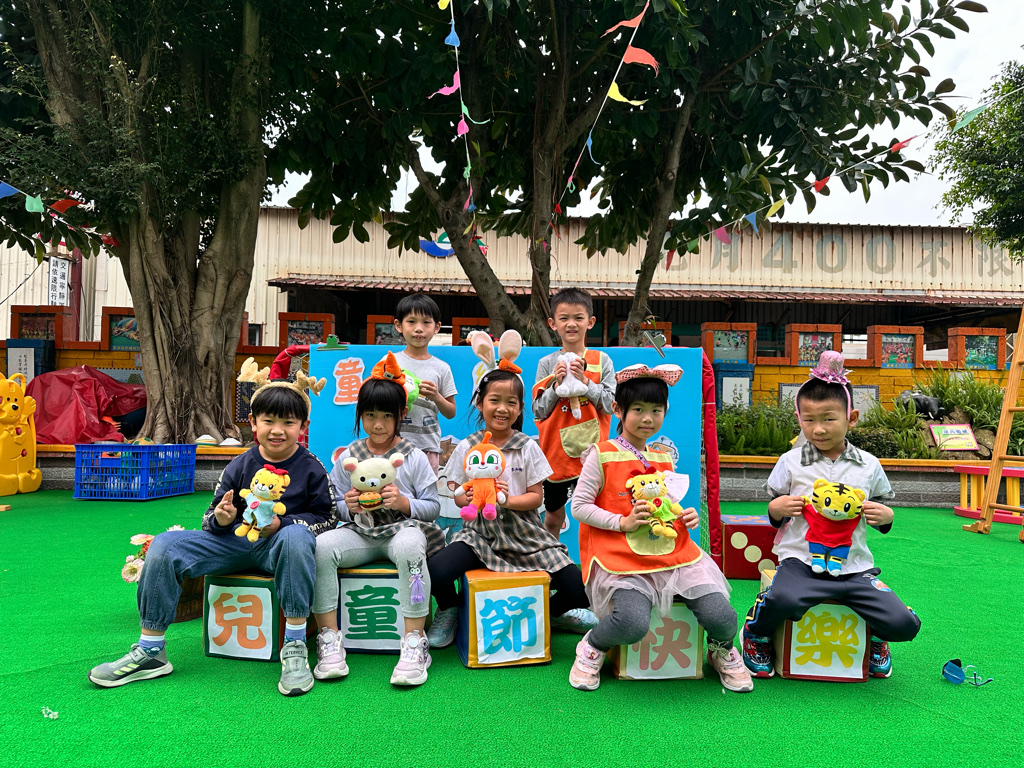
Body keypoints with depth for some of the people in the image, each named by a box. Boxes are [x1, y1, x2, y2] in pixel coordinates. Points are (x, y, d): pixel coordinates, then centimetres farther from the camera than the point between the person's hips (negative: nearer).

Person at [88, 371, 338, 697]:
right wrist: (220, 519, -14)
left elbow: (327, 518, -4)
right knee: (165, 545, -14)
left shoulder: (311, 469, -3)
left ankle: (295, 648, -33)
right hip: (235, 541, 4)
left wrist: (281, 523, -18)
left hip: (277, 543, -4)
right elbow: (212, 519, 11)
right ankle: (150, 650, -4)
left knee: (296, 536, -41)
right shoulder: (240, 466, 6)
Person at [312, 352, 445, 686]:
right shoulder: (349, 456, 9)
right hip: (360, 532, 3)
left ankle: (414, 643, -30)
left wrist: (404, 502, -19)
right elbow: (336, 505, 11)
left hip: (402, 528, -3)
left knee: (409, 545, -39)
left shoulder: (413, 457, 2)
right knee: (321, 545, -28)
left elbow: (433, 507, 0)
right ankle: (329, 638, -18)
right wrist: (348, 507, -12)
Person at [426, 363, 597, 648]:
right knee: (435, 571, -28)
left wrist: (507, 500, -20)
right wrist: (474, 498, -18)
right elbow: (459, 496, 6)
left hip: (524, 533, 0)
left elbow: (535, 497, -1)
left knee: (579, 589, -16)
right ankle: (449, 609, 11)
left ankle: (554, 612, 24)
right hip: (481, 531, 0)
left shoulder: (528, 448, 1)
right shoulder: (467, 448, 3)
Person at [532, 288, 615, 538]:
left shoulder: (601, 361, 0)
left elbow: (610, 404, -6)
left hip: (591, 450, -1)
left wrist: (584, 381, -17)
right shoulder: (547, 363, 1)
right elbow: (539, 411, -2)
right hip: (556, 452, 1)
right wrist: (557, 384, -16)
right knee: (553, 517, 16)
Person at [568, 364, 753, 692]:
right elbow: (579, 507, -4)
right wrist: (623, 522, -14)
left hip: (673, 552, 5)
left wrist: (686, 517, 5)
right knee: (633, 623, -30)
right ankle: (591, 647, 5)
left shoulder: (664, 460, 17)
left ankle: (722, 651, 25)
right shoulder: (602, 455, -1)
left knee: (722, 617, -14)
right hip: (622, 558, -5)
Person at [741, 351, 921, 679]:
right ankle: (756, 634, 3)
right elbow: (774, 514, 11)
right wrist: (776, 509, -12)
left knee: (904, 624, -11)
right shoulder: (791, 462, 3)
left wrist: (885, 517, -4)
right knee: (783, 600, -34)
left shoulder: (868, 465, 7)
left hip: (855, 566, 3)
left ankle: (876, 638, 29)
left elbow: (882, 508, 18)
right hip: (803, 562, -2)